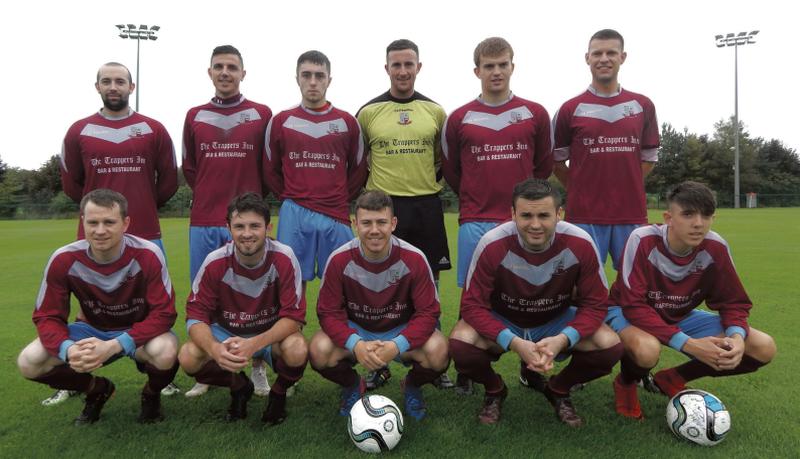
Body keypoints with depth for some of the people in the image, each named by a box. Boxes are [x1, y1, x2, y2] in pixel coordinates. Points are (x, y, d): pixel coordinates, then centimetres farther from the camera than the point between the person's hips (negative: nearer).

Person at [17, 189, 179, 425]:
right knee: (29, 362, -19)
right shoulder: (64, 260, -18)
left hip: (139, 330, -3)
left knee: (165, 353, -36)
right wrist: (68, 349, -33)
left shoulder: (147, 255, -26)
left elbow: (163, 313, -25)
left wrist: (113, 346, -37)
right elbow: (47, 317, -10)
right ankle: (97, 389, 12)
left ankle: (151, 394, 4)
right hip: (91, 330, 3)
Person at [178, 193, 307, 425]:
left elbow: (294, 316, -22)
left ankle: (279, 393, 4)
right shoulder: (216, 262, -19)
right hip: (227, 333, 2)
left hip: (272, 334, -2)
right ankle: (239, 387, 8)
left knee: (297, 350, -34)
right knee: (188, 357, -25)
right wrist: (215, 349, -38)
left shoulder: (283, 258, -23)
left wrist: (254, 344, -38)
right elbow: (196, 315, -16)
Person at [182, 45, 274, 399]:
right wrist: (210, 196, 13)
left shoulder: (262, 115, 3)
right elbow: (188, 167, 19)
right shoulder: (195, 116, 11)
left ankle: (258, 368, 15)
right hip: (203, 223, 3)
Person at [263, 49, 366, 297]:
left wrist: (340, 199, 10)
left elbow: (358, 169, 14)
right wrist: (290, 199, 10)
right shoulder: (281, 122, 7)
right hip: (294, 216, 0)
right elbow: (270, 169, 14)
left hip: (336, 217, 0)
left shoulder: (347, 122, 7)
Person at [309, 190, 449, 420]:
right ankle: (352, 386, 9)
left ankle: (412, 387, 9)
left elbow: (428, 312, -18)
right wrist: (355, 344, -35)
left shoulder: (414, 259, -21)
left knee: (438, 353, -30)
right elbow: (329, 312, -15)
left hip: (402, 331, 0)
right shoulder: (339, 260, -19)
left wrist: (397, 345, -36)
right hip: (355, 330, 1)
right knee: (319, 352, -29)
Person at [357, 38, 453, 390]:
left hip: (426, 207, 2)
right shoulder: (368, 112, 3)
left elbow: (446, 157, 17)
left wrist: (432, 182, 5)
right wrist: (370, 189, 4)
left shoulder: (436, 111, 7)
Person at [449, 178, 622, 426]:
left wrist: (563, 339, -32)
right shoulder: (493, 245, -27)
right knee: (461, 342, -31)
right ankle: (494, 391, 5)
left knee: (610, 346, -23)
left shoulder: (580, 244, -22)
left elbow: (595, 304, -13)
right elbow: (473, 305, -22)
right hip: (503, 322, -1)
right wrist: (514, 343, -36)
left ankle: (558, 390, 8)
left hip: (556, 322, 2)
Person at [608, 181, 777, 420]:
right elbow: (633, 306, -30)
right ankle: (625, 383, -2)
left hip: (680, 316, 6)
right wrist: (688, 344, -37)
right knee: (647, 348, -41)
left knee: (764, 347, -7)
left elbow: (733, 302, -4)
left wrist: (737, 337, -27)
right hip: (629, 312, -5)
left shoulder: (716, 248, -15)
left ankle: (670, 380, 7)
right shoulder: (643, 241, -29)